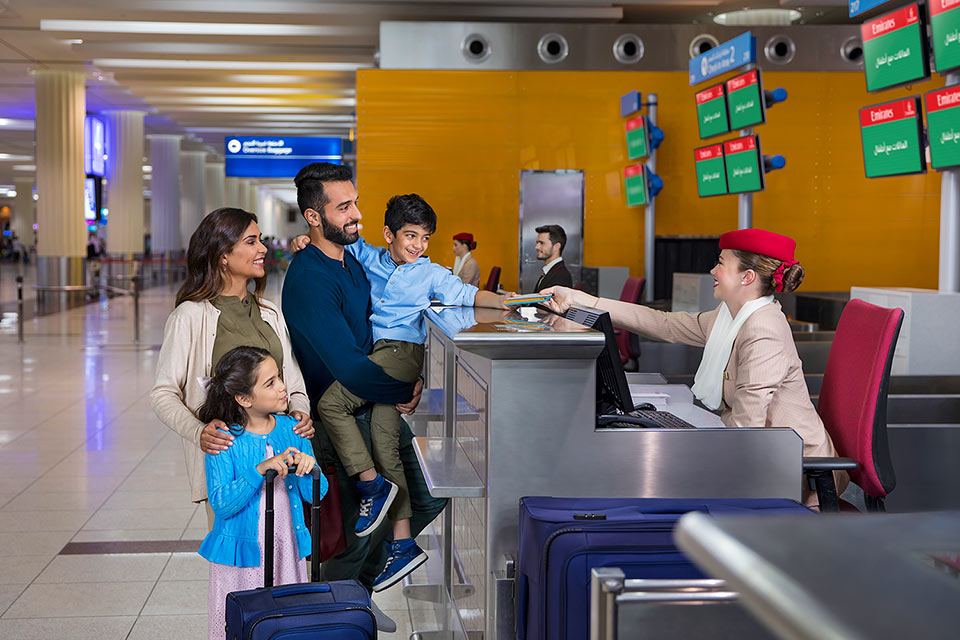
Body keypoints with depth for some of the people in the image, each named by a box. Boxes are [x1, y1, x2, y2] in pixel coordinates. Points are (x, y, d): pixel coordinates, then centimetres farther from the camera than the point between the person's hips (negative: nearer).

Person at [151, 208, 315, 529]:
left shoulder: (270, 314, 14)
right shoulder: (191, 316, -5)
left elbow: (292, 381, 17)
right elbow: (163, 393, -5)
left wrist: (300, 412, -5)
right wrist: (198, 432, -23)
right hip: (224, 454, -5)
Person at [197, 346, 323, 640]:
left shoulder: (292, 430, 1)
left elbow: (316, 494, 2)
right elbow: (221, 504, -19)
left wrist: (307, 468, -18)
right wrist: (260, 470, -29)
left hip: (286, 551, 4)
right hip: (242, 554, -4)